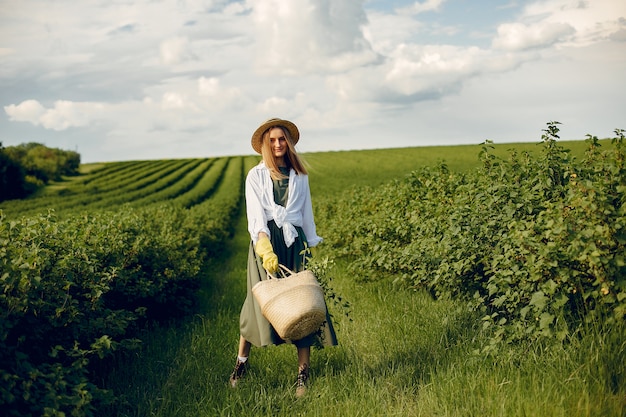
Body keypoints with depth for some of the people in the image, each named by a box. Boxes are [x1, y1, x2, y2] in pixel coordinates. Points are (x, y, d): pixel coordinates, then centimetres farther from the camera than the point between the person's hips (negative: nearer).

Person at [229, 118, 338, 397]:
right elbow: (256, 214, -9)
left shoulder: (299, 176, 10)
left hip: (294, 243, 2)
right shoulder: (256, 176, 3)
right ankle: (241, 362, 18)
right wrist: (265, 246, -24)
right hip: (265, 242, -2)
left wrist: (312, 245, 12)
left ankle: (303, 373, 5)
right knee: (260, 301, -2)